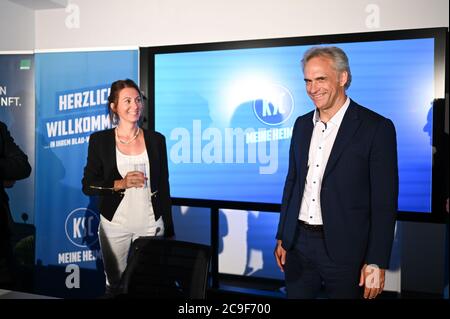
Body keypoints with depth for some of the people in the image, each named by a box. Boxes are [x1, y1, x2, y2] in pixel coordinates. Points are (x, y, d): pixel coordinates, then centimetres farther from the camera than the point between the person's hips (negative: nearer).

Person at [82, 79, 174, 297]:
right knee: (114, 285, 10)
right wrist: (120, 184, -17)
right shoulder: (100, 140, -1)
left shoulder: (156, 140, 2)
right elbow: (88, 185, -1)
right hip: (114, 224, 0)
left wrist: (169, 231, 5)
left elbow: (163, 187, 5)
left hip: (151, 225, 1)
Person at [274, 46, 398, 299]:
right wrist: (282, 238, 12)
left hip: (345, 250, -5)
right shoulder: (302, 124, 9)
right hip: (298, 244, 5)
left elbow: (384, 201, -10)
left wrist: (376, 262, -12)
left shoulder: (377, 127, -9)